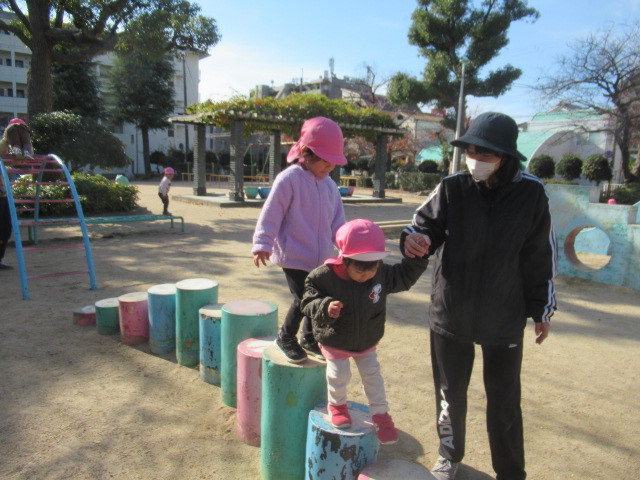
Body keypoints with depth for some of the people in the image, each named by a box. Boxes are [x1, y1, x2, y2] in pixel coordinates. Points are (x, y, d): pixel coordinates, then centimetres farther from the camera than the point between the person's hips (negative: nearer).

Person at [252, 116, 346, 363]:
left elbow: (337, 221, 13)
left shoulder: (329, 185, 6)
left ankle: (309, 339, 34)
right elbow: (271, 214, -17)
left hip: (319, 257, 7)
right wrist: (263, 243, -21)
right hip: (293, 256, -7)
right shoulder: (289, 179, -16)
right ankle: (285, 337, 19)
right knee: (302, 299, -7)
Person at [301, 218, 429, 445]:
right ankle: (337, 405, 34)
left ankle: (380, 413, 32)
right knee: (339, 375, 2)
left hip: (367, 341, 3)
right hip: (334, 341, -3)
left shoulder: (382, 274, -18)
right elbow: (309, 303, -23)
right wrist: (325, 307, -43)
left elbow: (404, 276, -5)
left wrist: (418, 257, -19)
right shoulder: (323, 277, -28)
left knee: (372, 375, 12)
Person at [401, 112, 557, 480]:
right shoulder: (452, 188, -10)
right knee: (450, 395, 19)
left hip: (505, 321, 0)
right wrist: (415, 239, -30)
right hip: (450, 314, 1)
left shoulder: (532, 193, -8)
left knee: (504, 405, 13)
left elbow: (542, 257, 0)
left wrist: (542, 310, 6)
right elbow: (425, 225, -5)